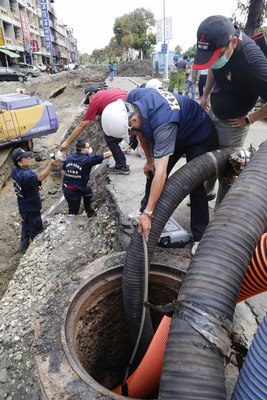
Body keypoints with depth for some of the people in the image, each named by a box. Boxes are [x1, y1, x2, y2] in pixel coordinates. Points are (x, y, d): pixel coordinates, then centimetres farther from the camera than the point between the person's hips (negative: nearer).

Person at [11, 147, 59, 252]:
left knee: (26, 224, 29)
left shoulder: (15, 169, -7)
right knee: (36, 229, 12)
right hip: (31, 208, -9)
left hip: (24, 206, 9)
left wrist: (34, 186, 3)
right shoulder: (24, 175, -37)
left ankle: (24, 244, 46)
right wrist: (51, 165, -66)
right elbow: (39, 177, -56)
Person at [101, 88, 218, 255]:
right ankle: (144, 212, 23)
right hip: (177, 133, 7)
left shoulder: (162, 123, -44)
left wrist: (148, 214, -44)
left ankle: (200, 236, -1)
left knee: (195, 185, -13)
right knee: (152, 172, 5)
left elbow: (161, 173, -45)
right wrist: (149, 160, 0)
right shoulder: (132, 99, -22)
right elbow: (141, 131, -2)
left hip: (199, 135, -7)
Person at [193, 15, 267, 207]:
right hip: (213, 112, 7)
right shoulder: (218, 43, -11)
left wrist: (250, 119, -18)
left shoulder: (251, 60, -34)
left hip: (233, 122, -7)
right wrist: (206, 94, 10)